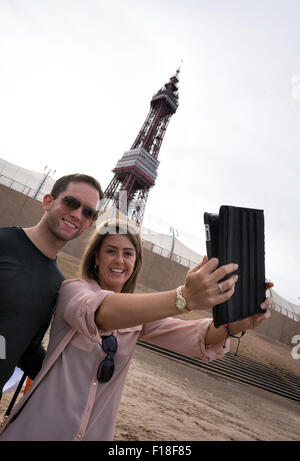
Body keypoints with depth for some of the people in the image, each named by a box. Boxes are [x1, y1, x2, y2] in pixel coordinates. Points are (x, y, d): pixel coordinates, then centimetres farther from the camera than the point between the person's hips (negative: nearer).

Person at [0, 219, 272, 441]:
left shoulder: (139, 314, 0)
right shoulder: (73, 290, -15)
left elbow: (193, 336, -14)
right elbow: (100, 311, -37)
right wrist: (183, 298, -51)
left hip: (96, 432, 4)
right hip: (42, 427, -4)